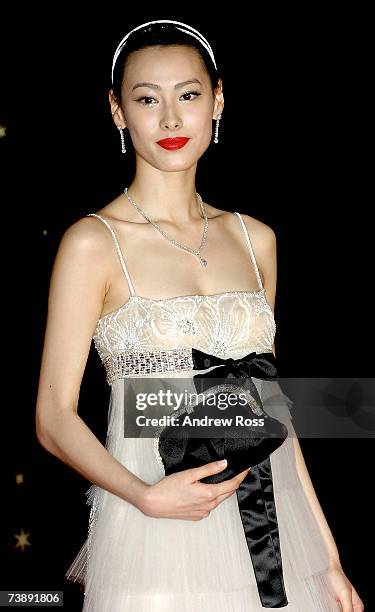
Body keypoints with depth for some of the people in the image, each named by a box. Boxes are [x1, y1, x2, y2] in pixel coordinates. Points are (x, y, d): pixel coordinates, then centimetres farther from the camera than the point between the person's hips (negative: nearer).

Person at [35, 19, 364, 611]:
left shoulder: (256, 239, 6)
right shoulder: (93, 243, -7)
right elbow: (54, 417, -7)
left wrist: (328, 556, 10)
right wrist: (148, 496, -23)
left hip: (266, 523, 4)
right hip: (156, 536, -4)